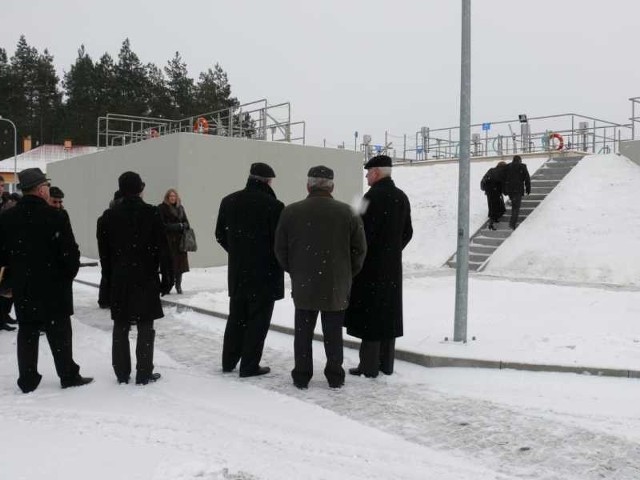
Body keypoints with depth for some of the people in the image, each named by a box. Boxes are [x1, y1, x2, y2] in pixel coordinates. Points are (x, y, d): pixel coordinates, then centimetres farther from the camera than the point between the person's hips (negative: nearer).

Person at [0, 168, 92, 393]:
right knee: (59, 332, 6)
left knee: (27, 332, 12)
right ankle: (68, 376, 14)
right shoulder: (55, 217, -15)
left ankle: (27, 379, 17)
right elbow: (70, 252, -14)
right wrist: (69, 274, 2)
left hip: (23, 288, 4)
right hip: (54, 287, -4)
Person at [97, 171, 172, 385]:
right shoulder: (152, 213, -7)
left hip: (119, 280, 3)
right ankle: (144, 373, 5)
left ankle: (122, 373, 15)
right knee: (145, 327, 3)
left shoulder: (109, 215, 3)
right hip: (146, 279, -3)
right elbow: (162, 249, -7)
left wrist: (109, 278, 14)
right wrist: (166, 277, 1)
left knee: (120, 327, 10)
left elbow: (104, 251, 7)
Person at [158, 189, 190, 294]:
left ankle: (178, 285, 13)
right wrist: (177, 226, -12)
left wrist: (181, 226, -8)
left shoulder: (180, 207, 14)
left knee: (180, 262, 3)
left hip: (179, 239, 4)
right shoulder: (162, 208, 0)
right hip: (168, 239, -4)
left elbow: (186, 222, 15)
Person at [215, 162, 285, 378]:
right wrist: (277, 264, 4)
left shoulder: (229, 201, 2)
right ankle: (249, 365, 9)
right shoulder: (273, 206, -17)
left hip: (237, 271, 6)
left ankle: (229, 361, 26)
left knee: (236, 317, 18)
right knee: (257, 319, 5)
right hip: (265, 273, -6)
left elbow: (220, 235, 8)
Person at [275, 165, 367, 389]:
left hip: (303, 285, 0)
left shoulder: (290, 212, -3)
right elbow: (359, 250, 0)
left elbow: (280, 250, 2)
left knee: (303, 331, 11)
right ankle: (335, 377, 17)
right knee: (333, 332, 10)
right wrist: (347, 274, 14)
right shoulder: (347, 212, -4)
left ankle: (301, 376, 16)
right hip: (336, 286, 0)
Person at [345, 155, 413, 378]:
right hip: (393, 267, 8)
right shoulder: (401, 197, 9)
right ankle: (387, 364, 21)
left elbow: (365, 232, -19)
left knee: (369, 313, -1)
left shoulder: (373, 197, -16)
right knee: (389, 313, 13)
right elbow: (407, 232, 13)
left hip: (372, 266, -8)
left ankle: (369, 366, 4)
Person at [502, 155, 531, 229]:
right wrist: (528, 189, 7)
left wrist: (504, 190, 13)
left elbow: (504, 179, 8)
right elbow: (527, 178, -2)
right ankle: (512, 223, -12)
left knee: (514, 205, 24)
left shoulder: (507, 167, 8)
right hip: (518, 190, -4)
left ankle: (514, 221, 28)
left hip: (509, 189, 4)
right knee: (516, 206, -2)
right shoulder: (522, 167, -2)